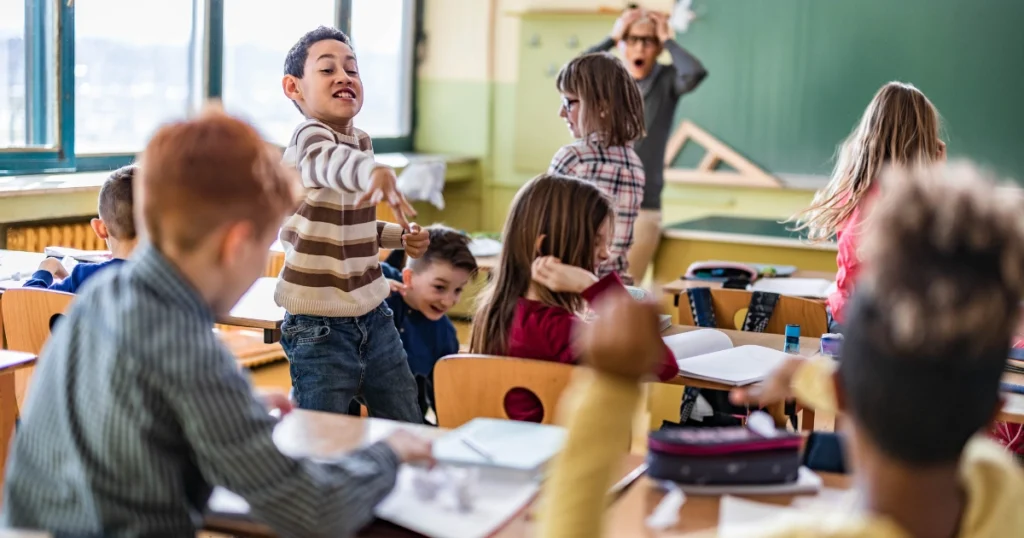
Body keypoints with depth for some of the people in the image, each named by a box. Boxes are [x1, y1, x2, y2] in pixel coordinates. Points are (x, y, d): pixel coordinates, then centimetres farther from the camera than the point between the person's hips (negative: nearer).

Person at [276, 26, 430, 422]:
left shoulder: (361, 141, 8)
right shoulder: (309, 138, -16)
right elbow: (331, 163, -43)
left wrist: (400, 237, 7)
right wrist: (376, 173, -64)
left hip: (372, 313, 8)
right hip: (320, 326, -7)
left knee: (408, 430, 16)